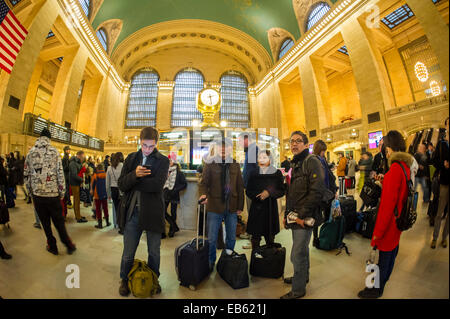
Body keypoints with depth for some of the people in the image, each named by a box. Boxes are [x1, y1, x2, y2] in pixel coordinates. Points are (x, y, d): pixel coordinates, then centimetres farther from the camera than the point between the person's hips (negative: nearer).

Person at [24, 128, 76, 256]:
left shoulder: (30, 152, 3)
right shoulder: (54, 151, -5)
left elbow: (26, 174, 7)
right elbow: (60, 173, -9)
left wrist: (31, 191, 17)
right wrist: (62, 192, -1)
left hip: (37, 194, 2)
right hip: (53, 193, -2)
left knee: (45, 223, 13)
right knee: (59, 221, 8)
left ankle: (52, 246, 23)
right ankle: (69, 245, 15)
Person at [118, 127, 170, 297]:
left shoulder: (163, 161, -5)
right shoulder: (131, 158, 6)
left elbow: (157, 184, -19)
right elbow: (121, 184, -2)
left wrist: (133, 182, -12)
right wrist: (134, 174, -21)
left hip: (153, 212, -2)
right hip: (132, 212, 2)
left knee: (154, 252, 16)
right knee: (128, 252, 16)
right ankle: (124, 280, 42)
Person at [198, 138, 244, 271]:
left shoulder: (235, 165, 6)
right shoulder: (210, 165, -2)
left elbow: (240, 187, 8)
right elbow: (203, 183, -4)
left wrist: (240, 206, 4)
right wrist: (203, 194, -26)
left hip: (232, 208, 3)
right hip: (214, 207, -2)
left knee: (231, 238, 15)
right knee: (212, 239, 7)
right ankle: (210, 262, 30)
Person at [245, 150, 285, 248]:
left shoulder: (277, 174, 0)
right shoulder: (254, 174, 5)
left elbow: (282, 191, 0)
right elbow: (248, 191, 6)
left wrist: (269, 193, -15)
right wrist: (258, 195, -12)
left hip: (271, 208, -1)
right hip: (256, 208, 1)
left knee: (270, 238, 9)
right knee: (255, 237, 6)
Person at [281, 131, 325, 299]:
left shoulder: (312, 161, -14)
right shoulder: (294, 164, 14)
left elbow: (316, 192, -22)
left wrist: (302, 215, -18)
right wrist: (287, 214, 15)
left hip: (305, 217, -8)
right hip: (295, 216, 8)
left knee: (297, 254, 1)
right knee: (302, 249, 24)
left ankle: (298, 289, 20)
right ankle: (303, 277, 43)